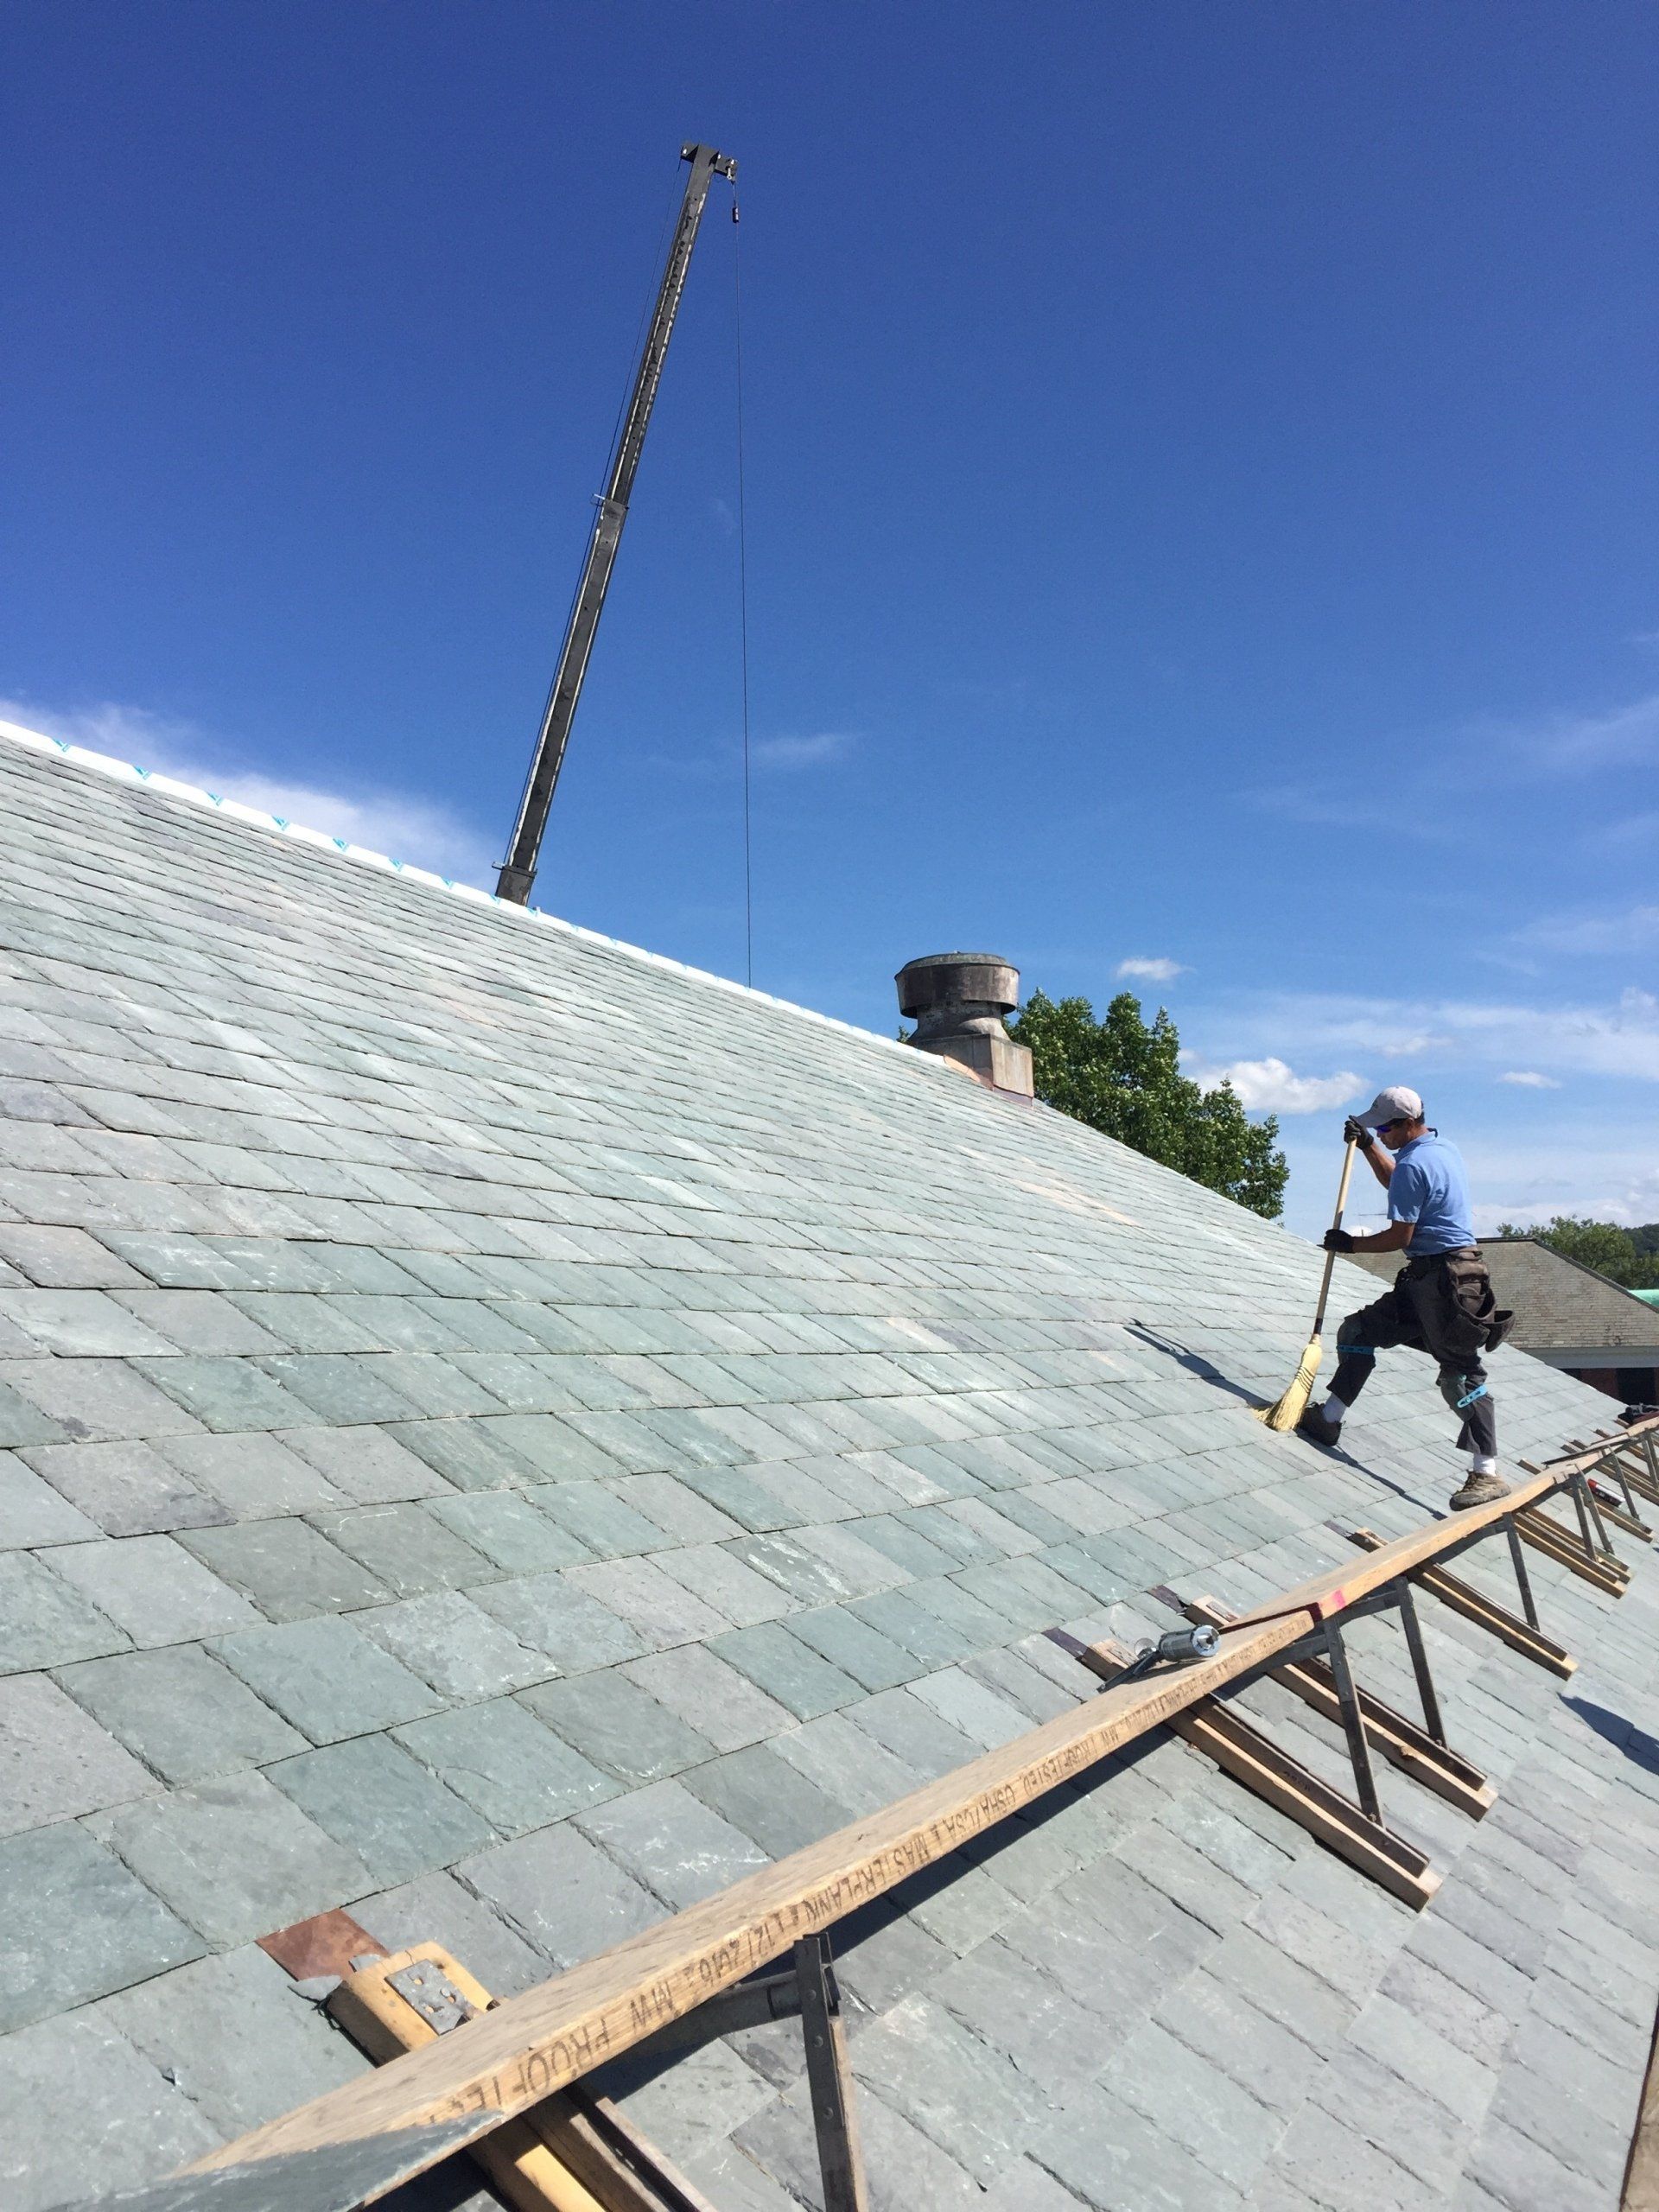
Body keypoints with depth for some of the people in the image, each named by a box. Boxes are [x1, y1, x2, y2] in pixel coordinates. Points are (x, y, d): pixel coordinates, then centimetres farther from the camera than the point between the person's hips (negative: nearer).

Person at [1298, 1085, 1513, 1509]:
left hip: (1443, 1276, -11)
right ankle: (1328, 1419, 12)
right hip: (1427, 1277, 11)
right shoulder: (1443, 1148, 13)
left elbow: (1399, 1237, -17)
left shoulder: (1413, 1165, -17)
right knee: (1358, 1331, 10)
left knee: (1459, 1375, -8)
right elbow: (1395, 1181, 34)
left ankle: (1487, 1473, -6)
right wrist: (1367, 1146, 26)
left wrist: (1350, 1244, -4)